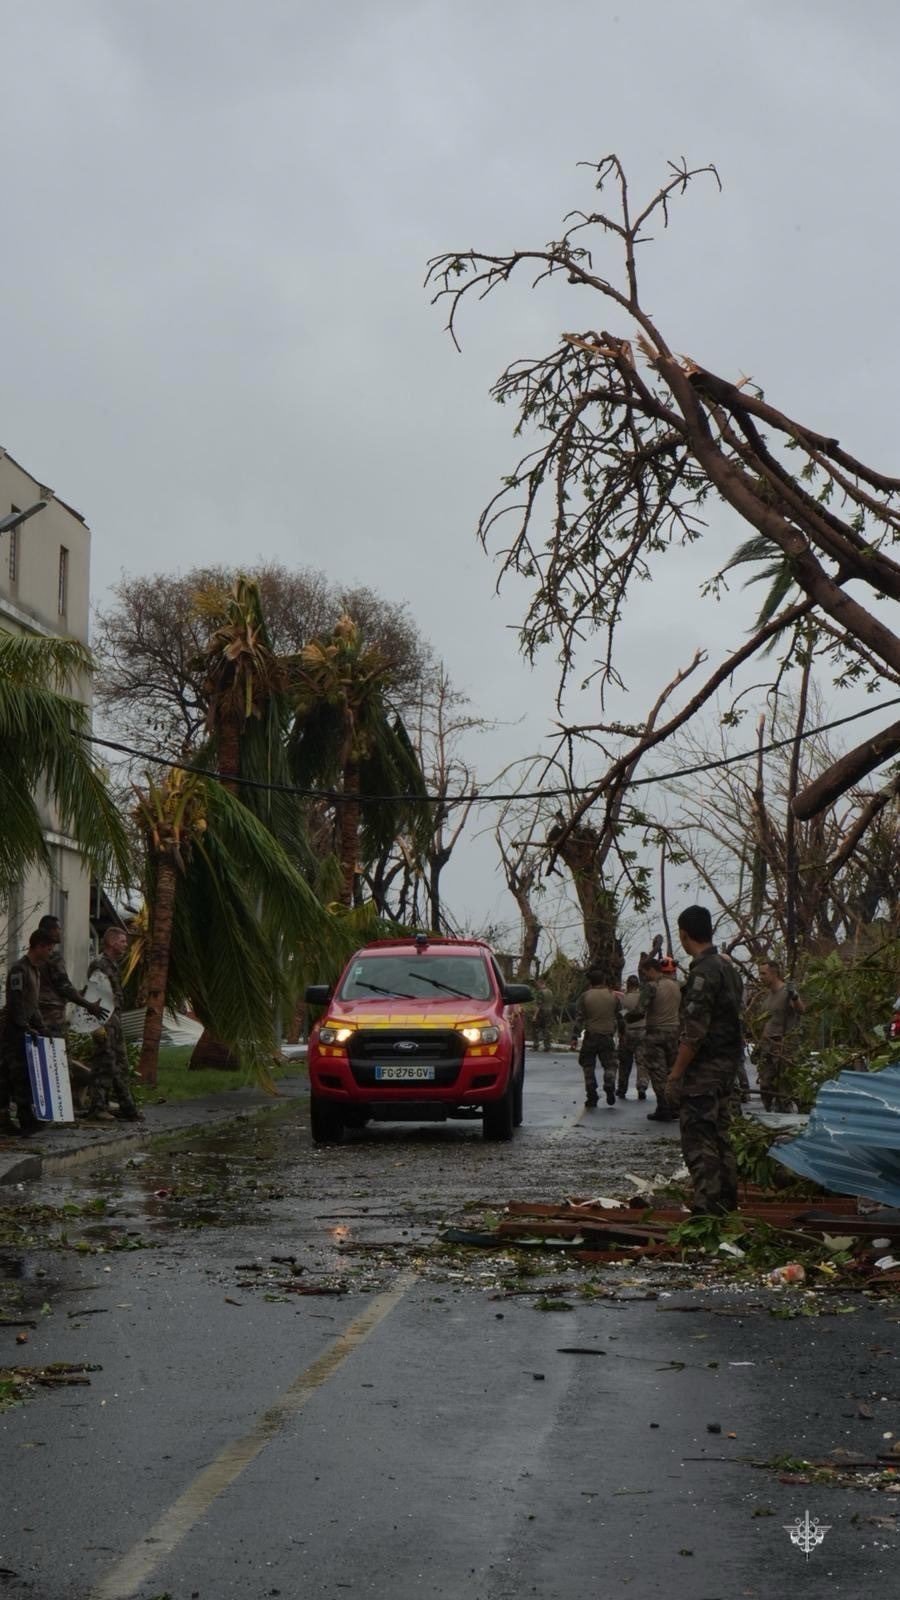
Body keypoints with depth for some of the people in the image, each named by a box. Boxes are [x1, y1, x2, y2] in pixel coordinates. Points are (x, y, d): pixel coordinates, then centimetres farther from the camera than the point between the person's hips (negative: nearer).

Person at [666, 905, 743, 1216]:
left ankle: (706, 1208, -10)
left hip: (704, 1070, -9)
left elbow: (694, 1032, -22)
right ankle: (726, 1199, 22)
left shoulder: (703, 973, -18)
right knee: (718, 1134, 16)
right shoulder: (728, 968, 13)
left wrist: (675, 1073, -16)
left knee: (698, 1138, -7)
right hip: (727, 1065, 9)